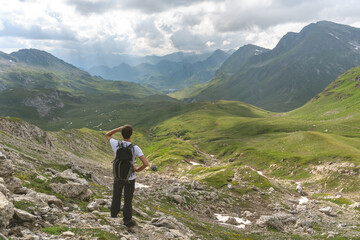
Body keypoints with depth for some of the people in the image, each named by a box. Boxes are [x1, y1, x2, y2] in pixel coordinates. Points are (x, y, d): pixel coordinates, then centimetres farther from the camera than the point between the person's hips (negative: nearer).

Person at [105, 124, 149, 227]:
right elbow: (146, 163, -31)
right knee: (128, 199, 13)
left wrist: (120, 127, -7)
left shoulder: (116, 144, -19)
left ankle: (114, 215, 44)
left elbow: (107, 135, 3)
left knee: (116, 196, 25)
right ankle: (127, 221, 26)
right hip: (130, 178, -2)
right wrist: (138, 169, -10)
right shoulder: (135, 148, -24)